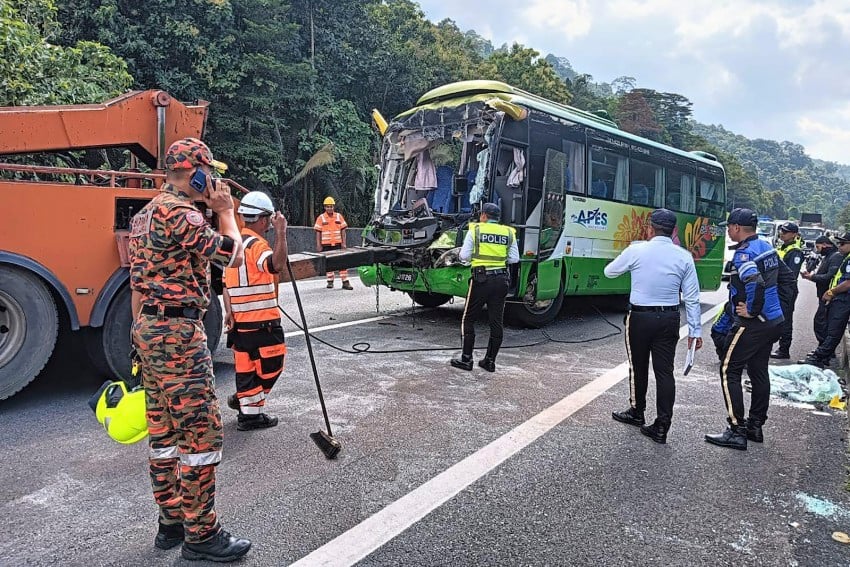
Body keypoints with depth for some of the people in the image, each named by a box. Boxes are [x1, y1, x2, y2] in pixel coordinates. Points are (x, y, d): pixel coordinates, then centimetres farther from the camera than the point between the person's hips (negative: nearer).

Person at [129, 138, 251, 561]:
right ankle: (200, 535, 6)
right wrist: (226, 211, 1)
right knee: (202, 432, -4)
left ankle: (172, 522, 26)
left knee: (164, 431, 15)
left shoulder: (145, 214, 17)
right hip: (178, 333, -10)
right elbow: (234, 256, -12)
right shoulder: (179, 213, -15)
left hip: (149, 329, 11)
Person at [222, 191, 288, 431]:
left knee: (246, 364, 15)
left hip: (240, 319, 9)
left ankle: (248, 411, 25)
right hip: (262, 320, -9)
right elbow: (276, 264, -36)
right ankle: (249, 408, 9)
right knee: (271, 365, 4)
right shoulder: (256, 245, -14)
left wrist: (228, 311, 10)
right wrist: (281, 233, -34)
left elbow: (226, 282, 13)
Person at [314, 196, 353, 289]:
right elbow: (318, 232, 1)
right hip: (326, 245, -1)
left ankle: (345, 282, 0)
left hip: (338, 244, 1)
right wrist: (318, 245, -4)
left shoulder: (339, 216, 6)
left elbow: (343, 231, 7)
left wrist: (343, 243, 1)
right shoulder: (321, 218, 1)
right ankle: (330, 281, 19)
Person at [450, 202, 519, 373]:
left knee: (469, 319, 7)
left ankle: (466, 359, 6)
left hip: (481, 278, -3)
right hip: (501, 280, 4)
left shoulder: (475, 230, -1)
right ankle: (490, 360, 14)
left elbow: (465, 256, -2)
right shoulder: (509, 233, 8)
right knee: (496, 321, 9)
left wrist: (461, 252, 19)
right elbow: (514, 259, 6)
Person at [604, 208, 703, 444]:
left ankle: (637, 413, 32)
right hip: (669, 319, 2)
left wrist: (628, 261, 26)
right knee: (665, 371, 5)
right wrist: (695, 330, 6)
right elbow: (692, 297, 1)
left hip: (640, 317, -2)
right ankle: (661, 427, 6)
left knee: (638, 367, 14)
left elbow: (609, 272, 7)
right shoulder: (684, 256, -1)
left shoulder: (636, 250, -9)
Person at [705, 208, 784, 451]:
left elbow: (756, 283, -34)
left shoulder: (744, 253, -19)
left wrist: (752, 311, -20)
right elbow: (783, 277, 21)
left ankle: (737, 431, -2)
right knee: (758, 371, 17)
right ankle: (755, 426, 26)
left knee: (729, 371, -4)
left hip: (752, 323, -10)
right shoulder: (767, 247, 11)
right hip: (773, 320, 10)